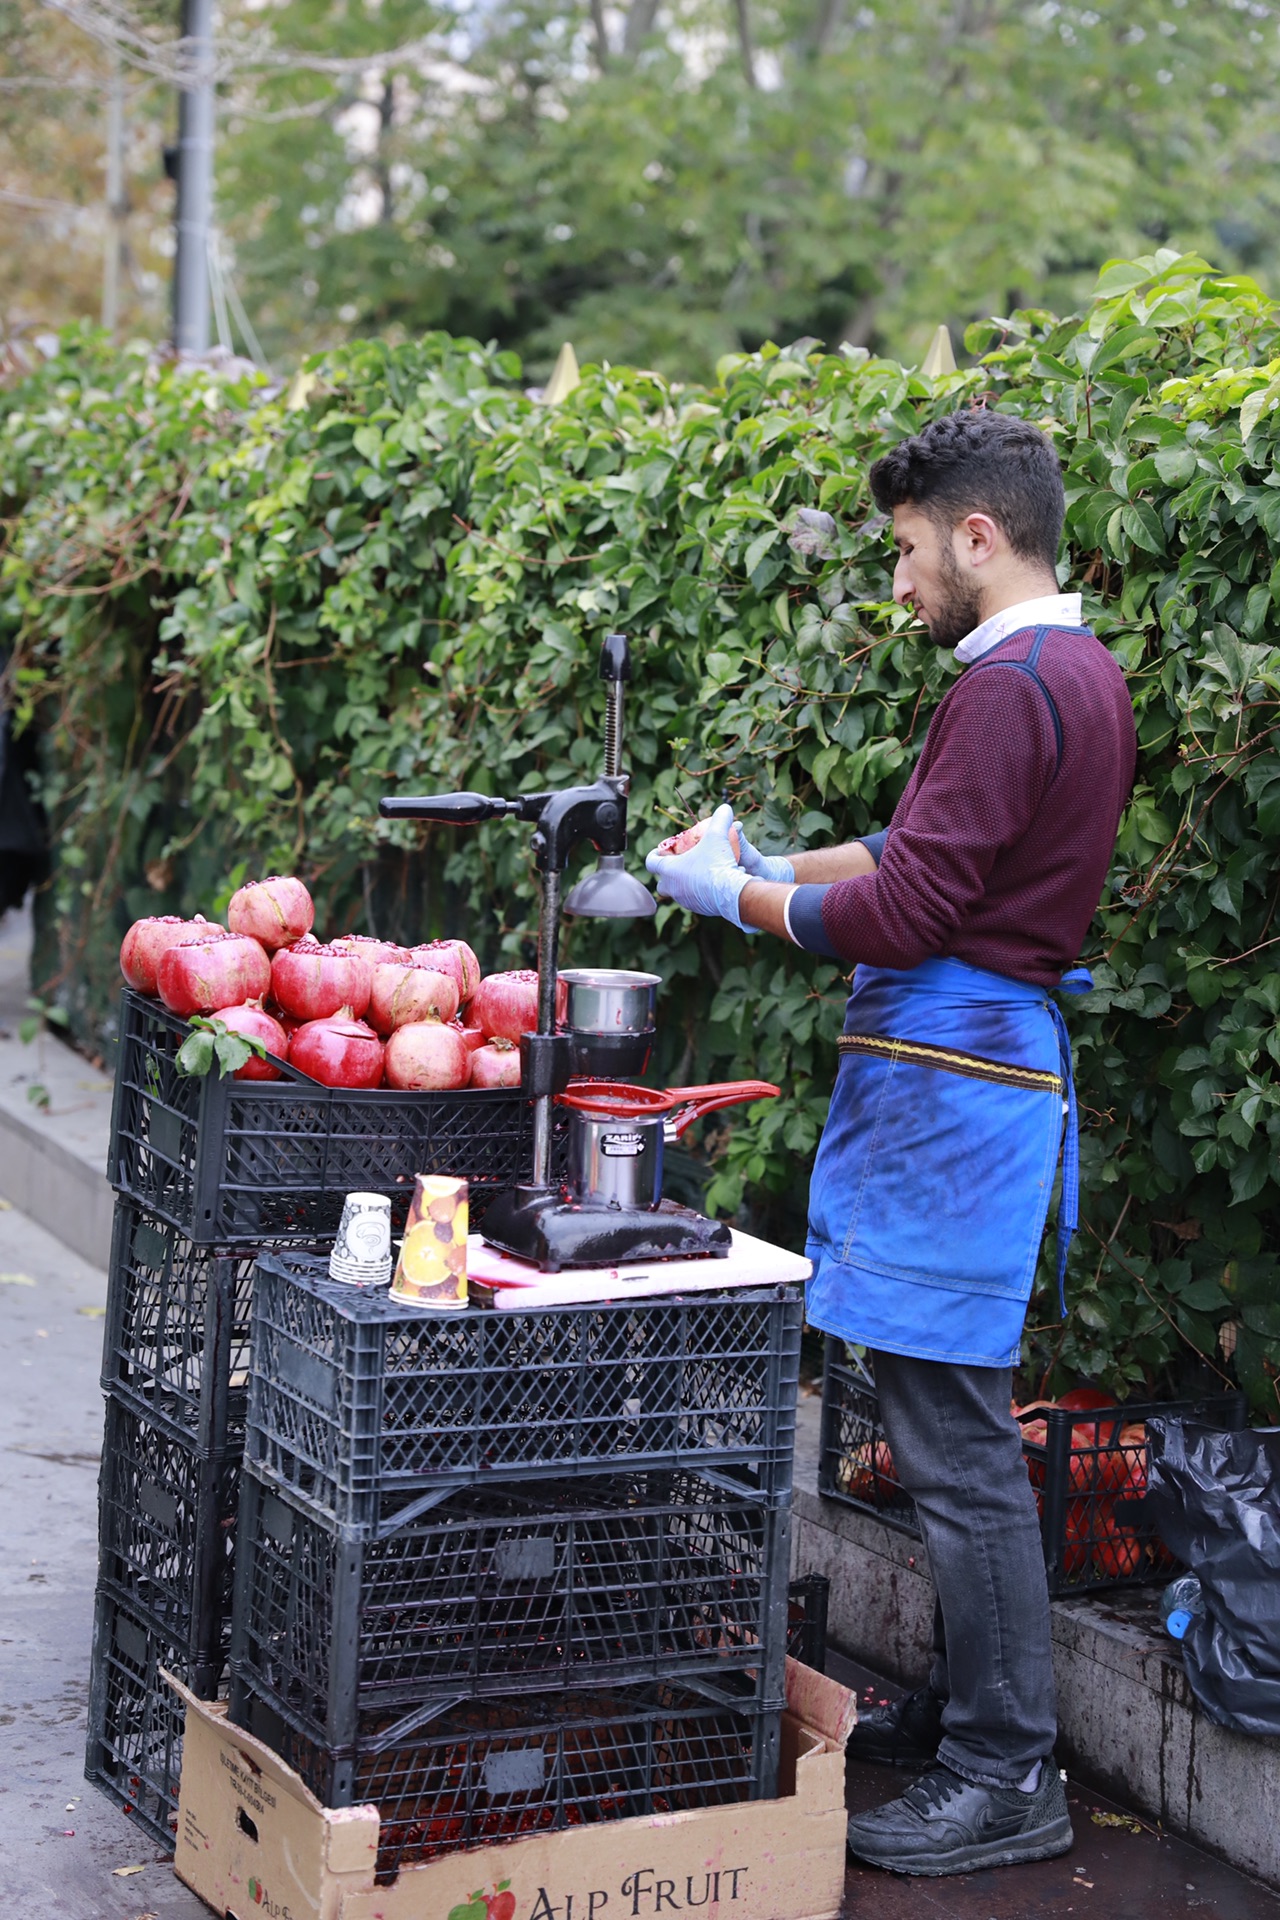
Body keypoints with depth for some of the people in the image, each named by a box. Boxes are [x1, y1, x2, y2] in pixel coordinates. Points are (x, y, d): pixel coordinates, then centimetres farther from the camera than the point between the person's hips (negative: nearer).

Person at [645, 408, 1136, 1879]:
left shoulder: (1011, 688, -17)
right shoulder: (1077, 672, 16)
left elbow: (903, 912, -19)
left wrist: (741, 900, -5)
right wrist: (780, 866, 16)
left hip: (950, 1080, -11)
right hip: (982, 1059, 11)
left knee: (955, 1437, -5)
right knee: (948, 1424, 17)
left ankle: (1005, 1778, 4)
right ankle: (963, 1713, 27)